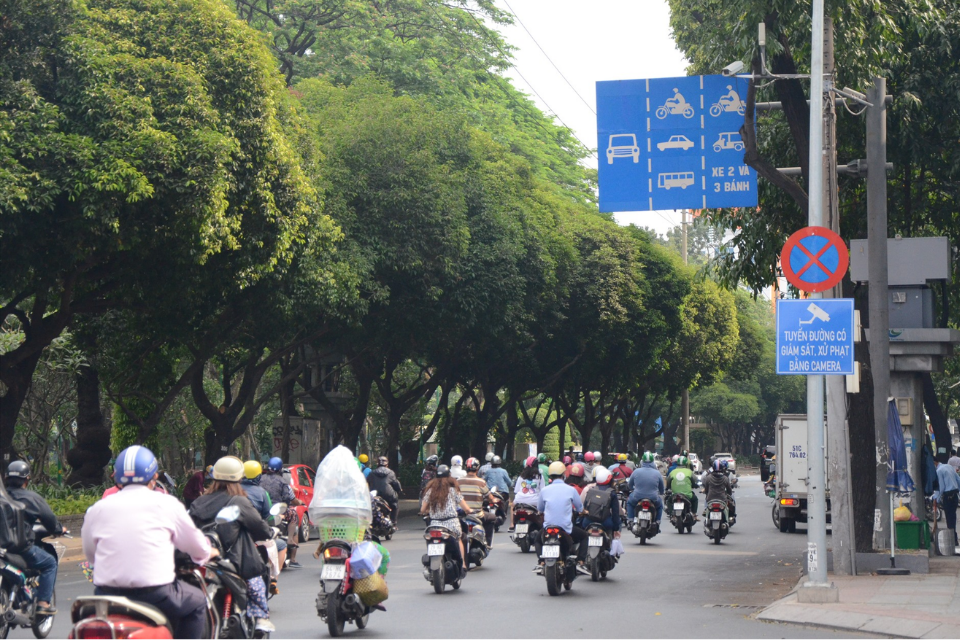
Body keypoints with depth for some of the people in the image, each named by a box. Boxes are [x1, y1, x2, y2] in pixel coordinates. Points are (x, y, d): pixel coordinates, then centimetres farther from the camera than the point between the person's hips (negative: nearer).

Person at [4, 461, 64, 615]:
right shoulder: (31, 497, -8)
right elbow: (49, 518, -5)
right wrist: (58, 530, 16)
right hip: (22, 547, -6)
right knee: (50, 563, 14)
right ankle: (43, 603, 4)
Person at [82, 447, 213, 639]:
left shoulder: (97, 509, 7)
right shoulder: (166, 504, 2)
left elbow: (90, 554, 15)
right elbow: (196, 546, 11)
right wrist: (207, 553, 35)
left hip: (107, 594, 3)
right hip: (154, 594, -3)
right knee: (197, 603, 23)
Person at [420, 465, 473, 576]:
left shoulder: (430, 490, 8)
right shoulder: (453, 490, 1)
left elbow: (422, 510, 8)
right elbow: (466, 509, 2)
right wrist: (470, 511, 26)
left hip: (434, 525, 1)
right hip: (452, 524, -1)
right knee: (459, 539, 27)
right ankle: (463, 565, 16)